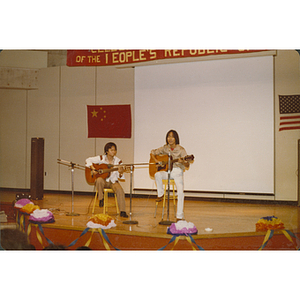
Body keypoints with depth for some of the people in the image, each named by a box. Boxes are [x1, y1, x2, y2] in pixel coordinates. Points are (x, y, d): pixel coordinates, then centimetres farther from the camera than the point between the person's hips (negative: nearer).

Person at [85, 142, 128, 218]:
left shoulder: (118, 161, 0)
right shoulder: (101, 158, -3)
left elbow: (119, 177, 1)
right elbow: (88, 160, 1)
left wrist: (120, 173, -23)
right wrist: (92, 168, -14)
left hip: (113, 181, 1)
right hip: (103, 180, -1)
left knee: (120, 190, -30)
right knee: (99, 180, -38)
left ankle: (122, 212, -26)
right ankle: (101, 199, -14)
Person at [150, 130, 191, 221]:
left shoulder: (181, 150, -5)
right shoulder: (165, 148, 5)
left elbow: (187, 165, -8)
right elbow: (152, 153, 16)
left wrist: (182, 162, -32)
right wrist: (156, 160, -3)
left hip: (177, 172, -3)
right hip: (166, 171, 3)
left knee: (180, 192, -23)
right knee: (157, 174, -32)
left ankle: (179, 216, -17)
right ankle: (160, 194, -10)